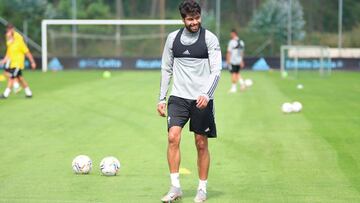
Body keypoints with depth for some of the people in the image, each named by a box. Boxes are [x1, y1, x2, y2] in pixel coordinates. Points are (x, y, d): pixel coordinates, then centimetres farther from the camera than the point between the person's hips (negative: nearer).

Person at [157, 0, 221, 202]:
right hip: (178, 97, 2)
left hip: (202, 99, -2)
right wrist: (162, 98, 8)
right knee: (173, 137, -14)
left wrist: (206, 94, -23)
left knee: (201, 144, 3)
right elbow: (166, 70, 13)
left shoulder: (210, 38, -3)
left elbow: (216, 70, -8)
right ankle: (175, 187, -9)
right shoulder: (173, 38, 7)